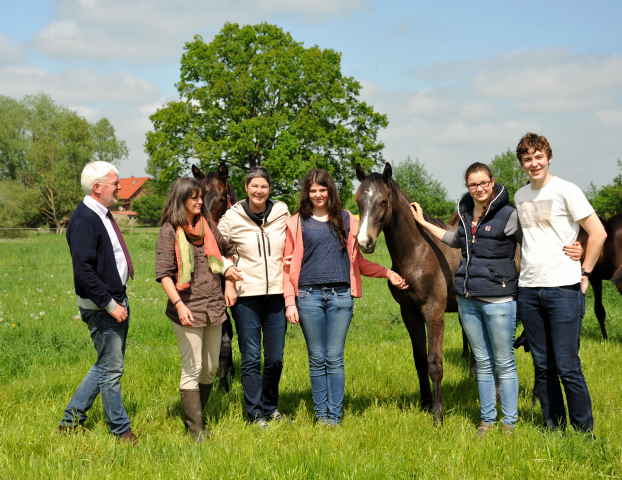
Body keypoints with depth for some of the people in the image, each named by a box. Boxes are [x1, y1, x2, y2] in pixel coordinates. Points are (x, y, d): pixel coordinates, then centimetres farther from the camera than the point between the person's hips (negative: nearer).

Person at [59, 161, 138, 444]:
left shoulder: (102, 214, 12)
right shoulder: (84, 220, -19)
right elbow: (83, 270, -25)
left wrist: (120, 300, 15)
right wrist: (110, 304, -22)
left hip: (116, 300, 10)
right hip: (101, 307, -10)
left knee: (108, 365, 17)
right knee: (111, 369, 1)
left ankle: (72, 419, 26)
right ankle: (121, 430, 14)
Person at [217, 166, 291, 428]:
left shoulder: (282, 213, 3)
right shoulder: (232, 217, -3)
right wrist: (228, 284, -5)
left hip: (277, 293, 2)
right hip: (246, 295, -2)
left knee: (275, 358, 9)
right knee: (251, 357, 1)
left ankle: (270, 407, 29)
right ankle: (256, 414, 11)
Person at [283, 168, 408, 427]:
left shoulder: (346, 220, 11)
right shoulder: (296, 223, 6)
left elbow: (357, 260, 18)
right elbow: (288, 266, 4)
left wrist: (388, 273, 8)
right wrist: (290, 302, -3)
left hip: (340, 296, 1)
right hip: (309, 296, -1)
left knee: (335, 358, 2)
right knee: (317, 359, 5)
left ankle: (335, 414, 9)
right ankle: (321, 412, 15)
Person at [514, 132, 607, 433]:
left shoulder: (565, 191, -5)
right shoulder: (520, 196, 13)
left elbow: (598, 233, -5)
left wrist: (583, 274, -5)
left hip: (563, 289, -5)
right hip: (528, 290, 6)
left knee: (567, 368, -6)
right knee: (542, 367, 9)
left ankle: (585, 431, 6)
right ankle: (553, 429, 20)